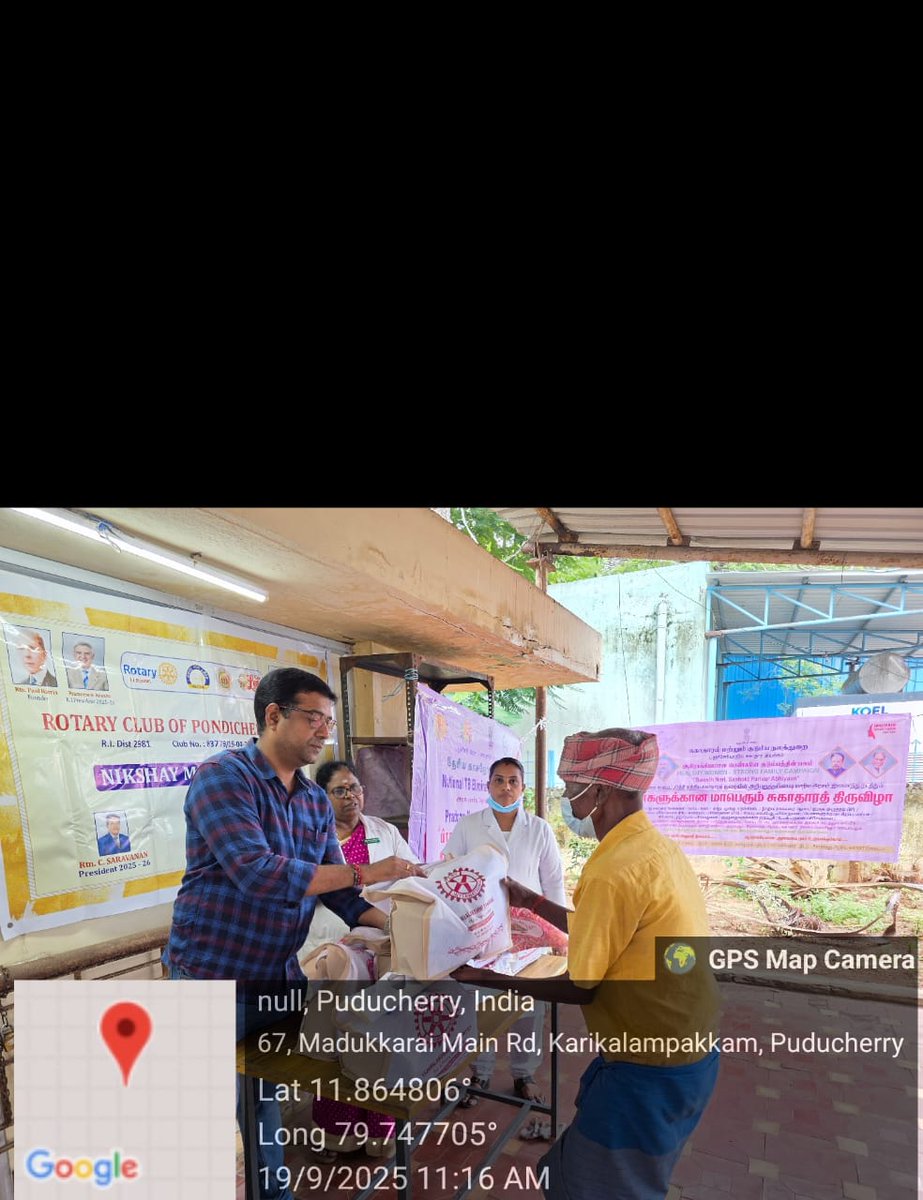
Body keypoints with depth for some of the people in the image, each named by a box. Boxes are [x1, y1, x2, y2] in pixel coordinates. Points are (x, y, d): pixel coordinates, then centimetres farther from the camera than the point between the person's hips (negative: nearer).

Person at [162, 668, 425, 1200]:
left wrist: (394, 926, -11)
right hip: (214, 975, -6)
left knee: (271, 1096, 21)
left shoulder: (317, 801, 3)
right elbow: (257, 872, -31)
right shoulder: (222, 777, -20)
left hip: (281, 973, 6)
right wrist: (366, 872, -28)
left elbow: (333, 887, 4)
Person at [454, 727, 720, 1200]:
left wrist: (487, 978, -8)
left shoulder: (616, 871, -28)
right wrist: (532, 901, 18)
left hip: (650, 1071, -8)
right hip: (687, 1051, 8)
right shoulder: (657, 846, 1)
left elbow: (579, 987, -17)